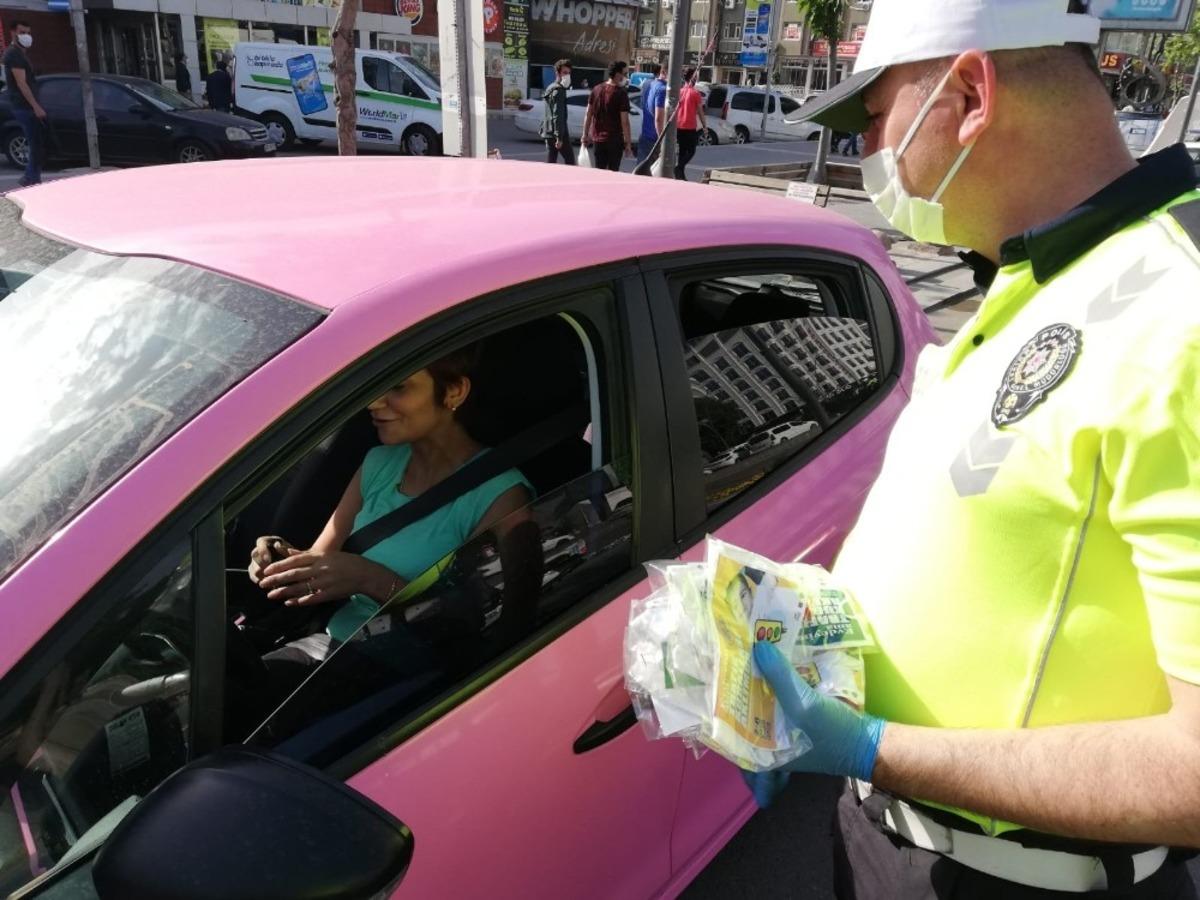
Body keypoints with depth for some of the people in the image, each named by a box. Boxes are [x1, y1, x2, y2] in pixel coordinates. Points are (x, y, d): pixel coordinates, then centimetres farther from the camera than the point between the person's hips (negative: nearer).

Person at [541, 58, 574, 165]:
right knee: (570, 160, -3)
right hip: (556, 132, -9)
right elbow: (558, 115, -21)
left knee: (550, 162, 8)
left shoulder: (550, 89, 19)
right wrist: (559, 137, -25)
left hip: (548, 132, 9)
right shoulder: (559, 90, -12)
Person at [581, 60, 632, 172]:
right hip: (614, 140, -5)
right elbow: (624, 121, -15)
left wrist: (585, 135, 12)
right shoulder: (621, 93, -12)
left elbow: (588, 114, 6)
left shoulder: (596, 89, 5)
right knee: (612, 172, 3)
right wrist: (628, 143, -10)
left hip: (597, 138, 5)